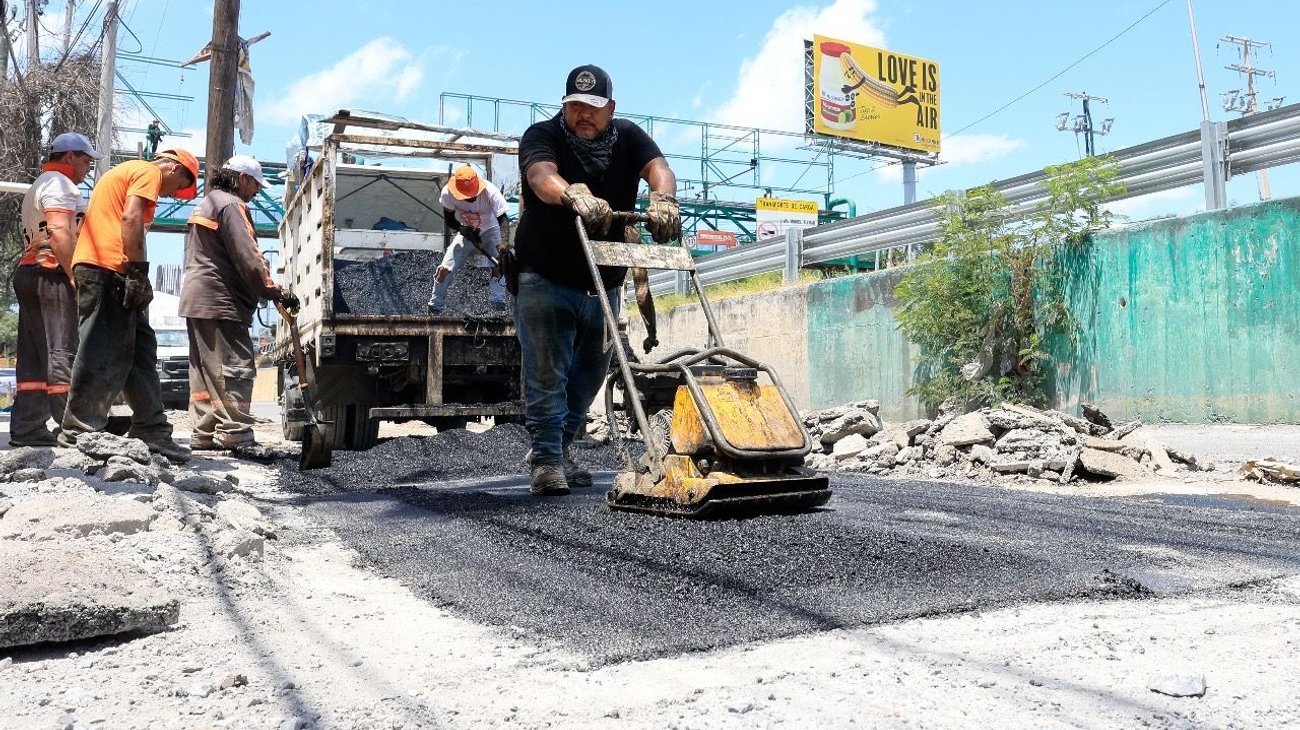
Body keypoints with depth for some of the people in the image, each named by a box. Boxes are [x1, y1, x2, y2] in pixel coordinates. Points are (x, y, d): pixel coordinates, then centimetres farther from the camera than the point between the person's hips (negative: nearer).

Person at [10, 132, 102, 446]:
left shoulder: (38, 186, 29)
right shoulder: (60, 184, -4)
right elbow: (60, 233, -18)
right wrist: (75, 278, -21)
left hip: (28, 271, 10)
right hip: (53, 275, -10)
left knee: (34, 357, 7)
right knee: (63, 353, -13)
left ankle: (26, 429, 6)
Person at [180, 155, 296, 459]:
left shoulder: (206, 203, 24)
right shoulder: (231, 205, -10)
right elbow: (247, 257, -19)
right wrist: (275, 292, -15)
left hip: (197, 298, 11)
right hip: (220, 302, -11)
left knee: (205, 370, 12)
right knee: (235, 368, -12)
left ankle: (204, 433, 14)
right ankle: (236, 436, -14)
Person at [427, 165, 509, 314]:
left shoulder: (490, 191, -32)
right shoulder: (447, 193, -24)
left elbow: (503, 220, -35)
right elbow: (449, 219, -9)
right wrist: (463, 229, -30)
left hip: (490, 230, -2)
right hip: (466, 233, 2)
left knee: (498, 265, -27)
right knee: (445, 269, -9)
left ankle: (498, 307, -17)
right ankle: (434, 309, 10)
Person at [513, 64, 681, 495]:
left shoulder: (628, 137, 1)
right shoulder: (542, 136, -10)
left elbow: (658, 168, -20)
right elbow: (542, 176, -32)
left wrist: (662, 198, -44)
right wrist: (575, 196, -55)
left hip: (603, 283, 5)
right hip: (545, 281, -4)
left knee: (589, 374, 12)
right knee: (546, 372, -9)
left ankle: (561, 452, 26)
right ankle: (546, 460, -3)